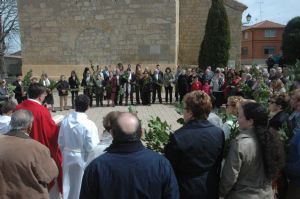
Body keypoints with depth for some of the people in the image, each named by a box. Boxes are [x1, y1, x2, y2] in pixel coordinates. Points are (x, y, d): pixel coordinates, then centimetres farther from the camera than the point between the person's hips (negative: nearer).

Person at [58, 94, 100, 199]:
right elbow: (92, 147, -18)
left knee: (68, 183, 22)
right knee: (82, 185, 14)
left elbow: (60, 142, 2)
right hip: (83, 158, -4)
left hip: (68, 157, 4)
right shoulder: (89, 124, -23)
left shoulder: (65, 121, -8)